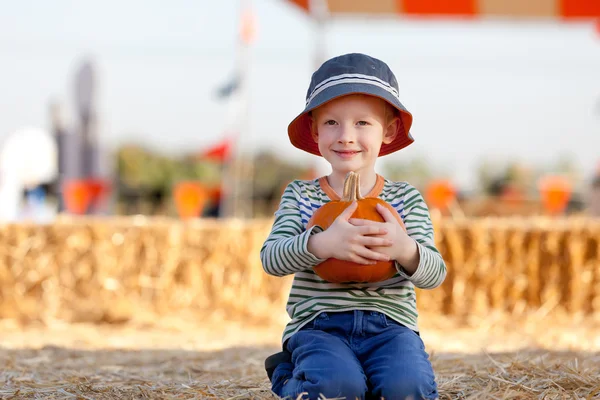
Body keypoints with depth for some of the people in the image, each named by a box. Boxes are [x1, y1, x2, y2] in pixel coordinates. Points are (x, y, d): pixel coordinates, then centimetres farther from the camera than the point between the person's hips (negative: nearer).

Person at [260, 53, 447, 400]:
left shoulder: (406, 198, 7)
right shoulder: (300, 196, 6)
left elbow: (435, 274, -1)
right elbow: (271, 259, -8)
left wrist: (406, 250, -26)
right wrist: (322, 244, -29)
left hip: (389, 324, 1)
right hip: (319, 326, -1)